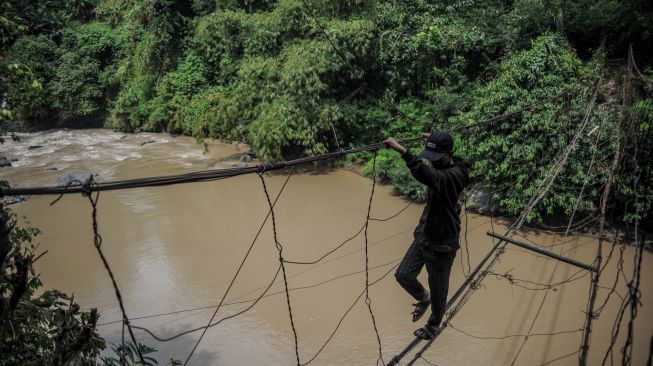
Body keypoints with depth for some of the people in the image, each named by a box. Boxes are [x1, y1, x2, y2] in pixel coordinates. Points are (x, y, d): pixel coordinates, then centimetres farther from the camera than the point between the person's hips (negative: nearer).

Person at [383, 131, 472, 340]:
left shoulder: (455, 175, -27)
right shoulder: (442, 167, 0)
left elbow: (428, 176, -50)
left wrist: (402, 151, -58)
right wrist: (432, 141, 31)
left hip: (442, 244, -8)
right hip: (423, 235, 8)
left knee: (438, 288, 13)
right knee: (403, 275, 7)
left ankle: (434, 325, 39)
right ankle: (423, 298, 38)